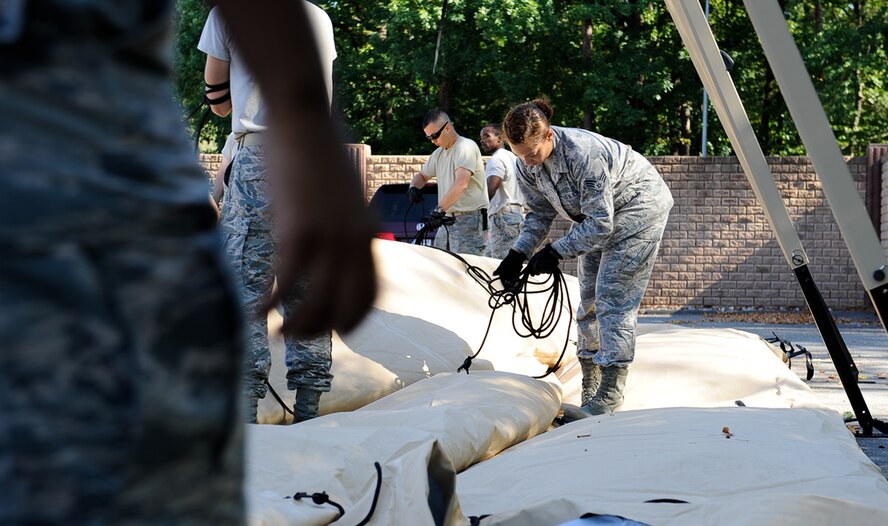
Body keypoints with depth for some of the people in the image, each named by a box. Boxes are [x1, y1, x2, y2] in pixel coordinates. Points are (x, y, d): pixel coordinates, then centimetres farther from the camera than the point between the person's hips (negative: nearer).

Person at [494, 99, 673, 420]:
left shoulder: (583, 153, -37)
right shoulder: (526, 165, -14)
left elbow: (600, 224, -33)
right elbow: (539, 214, -2)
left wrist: (556, 252, -34)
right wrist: (518, 254, -16)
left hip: (639, 206, -8)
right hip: (596, 214, 8)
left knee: (613, 299, -15)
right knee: (589, 299, 9)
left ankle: (608, 401, -14)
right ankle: (590, 393, 17)